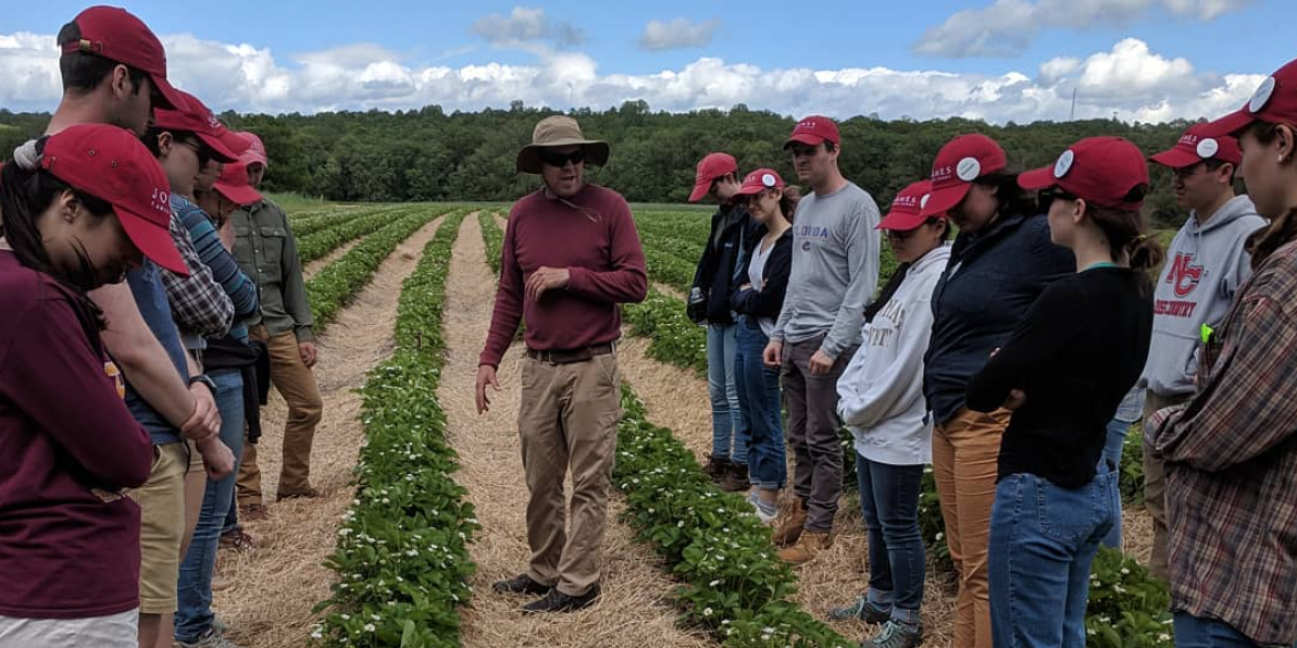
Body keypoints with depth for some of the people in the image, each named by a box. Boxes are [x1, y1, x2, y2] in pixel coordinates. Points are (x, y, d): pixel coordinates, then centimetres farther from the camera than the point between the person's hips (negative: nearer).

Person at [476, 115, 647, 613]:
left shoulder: (609, 207, -4)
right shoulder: (522, 214, 7)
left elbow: (635, 284, -8)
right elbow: (509, 296, 12)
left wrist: (569, 276, -14)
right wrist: (489, 359, 8)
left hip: (592, 368, -4)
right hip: (539, 367, 4)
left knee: (589, 482, 3)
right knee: (541, 481, 12)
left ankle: (578, 583, 14)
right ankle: (544, 570, 28)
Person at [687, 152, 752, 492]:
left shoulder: (752, 216, -16)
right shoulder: (722, 215, 14)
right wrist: (698, 292, 8)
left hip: (738, 320, -10)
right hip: (717, 317, 10)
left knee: (736, 393, -3)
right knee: (717, 391, 16)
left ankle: (740, 465, 7)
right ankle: (720, 457, 28)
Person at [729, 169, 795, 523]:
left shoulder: (790, 242, -16)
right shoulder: (757, 238, 12)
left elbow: (769, 299, -20)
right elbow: (737, 290, 13)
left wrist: (745, 297, -2)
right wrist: (747, 295, -9)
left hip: (765, 336, -9)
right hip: (744, 332, 9)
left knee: (765, 421, -1)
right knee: (750, 418, 15)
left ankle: (769, 503, 9)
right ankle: (756, 488, 25)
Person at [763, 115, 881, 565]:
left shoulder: (857, 207, -11)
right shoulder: (804, 207, 16)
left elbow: (862, 286, -16)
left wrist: (832, 346, -20)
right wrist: (779, 333, 16)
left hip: (828, 342, -8)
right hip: (793, 341, 8)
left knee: (823, 440, 0)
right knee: (799, 436, 16)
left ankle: (819, 528, 10)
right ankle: (802, 507, 29)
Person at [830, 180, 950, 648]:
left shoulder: (939, 280, -19)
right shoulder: (906, 275, 12)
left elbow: (908, 365, -22)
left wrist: (860, 411, -12)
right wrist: (848, 396, 2)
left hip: (900, 431, -9)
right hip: (870, 427, 9)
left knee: (898, 528, 3)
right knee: (876, 521, 21)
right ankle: (880, 600, 37)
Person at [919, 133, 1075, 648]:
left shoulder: (1038, 237, -11)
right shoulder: (969, 243, 16)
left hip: (994, 420, -9)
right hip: (947, 417, 9)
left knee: (987, 572, -3)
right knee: (964, 564, 16)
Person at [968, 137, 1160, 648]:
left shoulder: (1071, 298, -24)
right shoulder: (1136, 293, 3)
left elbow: (980, 395, -19)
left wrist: (1008, 385, 0)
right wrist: (1024, 387, -6)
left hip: (1040, 494, -9)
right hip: (1095, 486, 9)